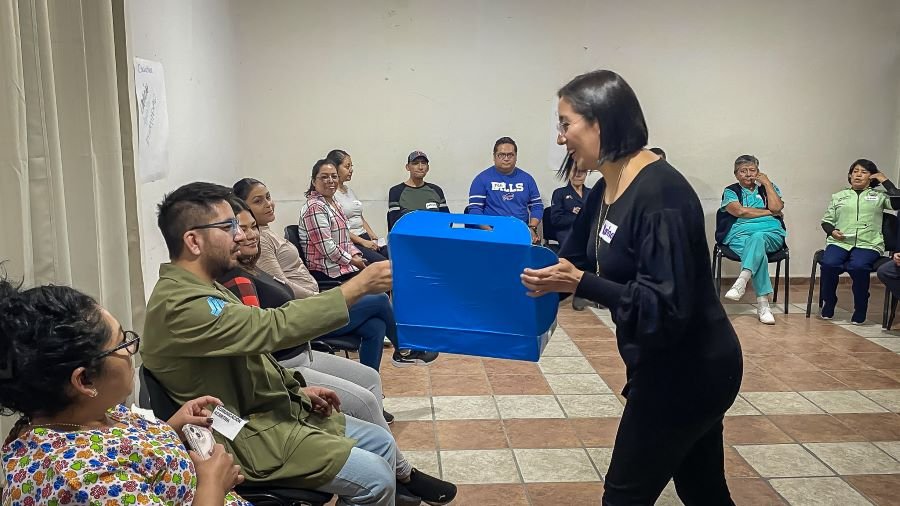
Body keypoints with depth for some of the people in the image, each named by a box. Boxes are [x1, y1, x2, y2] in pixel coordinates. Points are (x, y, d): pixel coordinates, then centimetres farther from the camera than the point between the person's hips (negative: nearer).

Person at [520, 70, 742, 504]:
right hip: (681, 368, 9)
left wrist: (580, 283, -31)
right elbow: (572, 261, 11)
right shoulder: (605, 192, 2)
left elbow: (666, 306, -28)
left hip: (687, 371, -9)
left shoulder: (660, 193, -25)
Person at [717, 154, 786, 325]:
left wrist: (767, 182, 8)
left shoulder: (768, 188, 23)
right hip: (740, 235, -1)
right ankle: (762, 303, -43)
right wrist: (768, 212, 2)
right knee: (759, 252, -34)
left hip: (772, 234, 1)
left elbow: (776, 207, 2)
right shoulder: (730, 191, 17)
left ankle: (742, 281, -55)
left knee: (757, 237, -37)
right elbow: (740, 211, -3)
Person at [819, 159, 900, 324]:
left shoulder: (879, 196, 18)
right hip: (839, 242, 2)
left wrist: (885, 181, 6)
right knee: (828, 264, -30)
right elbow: (826, 220, 21)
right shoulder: (839, 196, 24)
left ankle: (860, 310, -15)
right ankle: (827, 306, -9)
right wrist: (832, 231, -1)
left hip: (868, 244, -2)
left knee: (858, 266, -34)